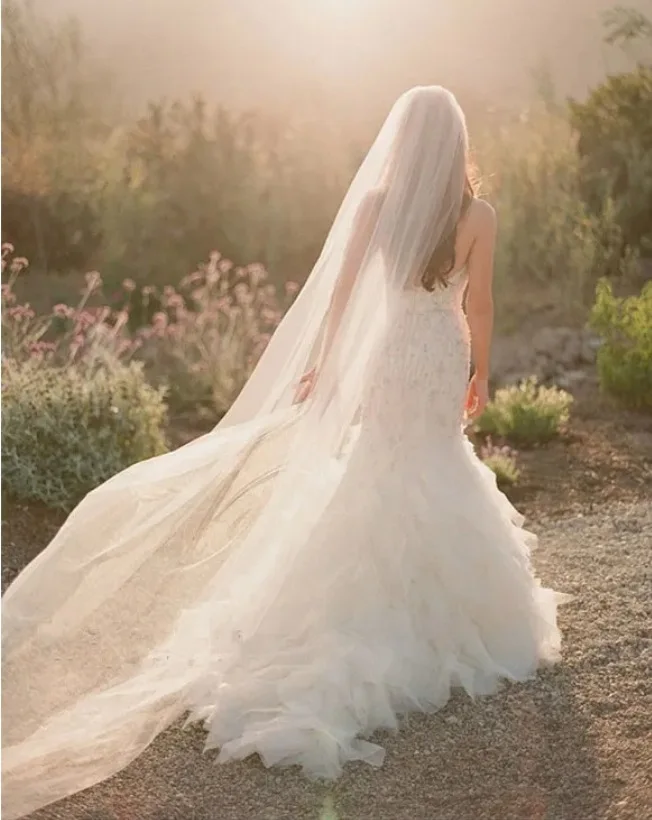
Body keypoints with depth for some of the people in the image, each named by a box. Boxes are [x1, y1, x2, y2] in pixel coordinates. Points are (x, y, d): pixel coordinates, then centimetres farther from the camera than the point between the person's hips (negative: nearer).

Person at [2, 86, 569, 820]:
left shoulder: (374, 202, -9)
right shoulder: (477, 216, -10)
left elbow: (339, 292, -7)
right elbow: (479, 307, -5)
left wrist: (319, 364, 1)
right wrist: (480, 374, 9)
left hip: (388, 354, 0)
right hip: (444, 359, 0)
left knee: (376, 475, 14)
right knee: (431, 477, 16)